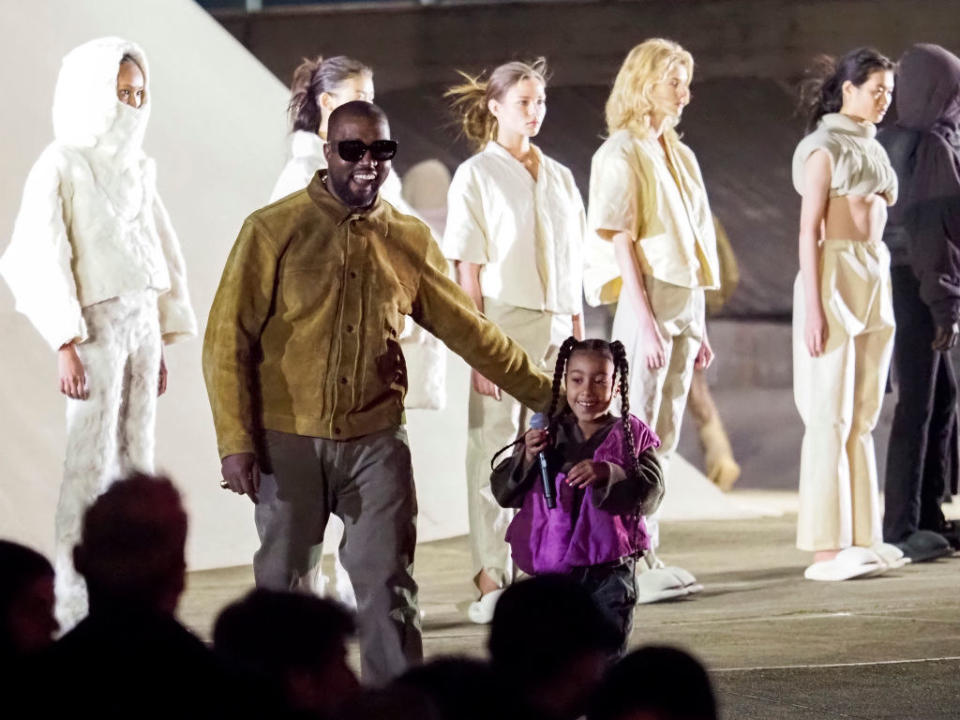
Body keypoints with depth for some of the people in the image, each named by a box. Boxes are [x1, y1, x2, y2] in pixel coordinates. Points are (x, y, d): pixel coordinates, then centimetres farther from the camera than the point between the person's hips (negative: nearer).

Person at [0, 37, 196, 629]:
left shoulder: (138, 168, 11)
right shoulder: (62, 166, -8)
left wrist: (162, 343, 13)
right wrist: (65, 343, -18)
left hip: (142, 323, 6)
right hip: (97, 325, -6)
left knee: (137, 465, 7)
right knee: (90, 467, -6)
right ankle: (75, 607, -2)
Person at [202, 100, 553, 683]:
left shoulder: (410, 241, 6)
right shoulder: (274, 230, -4)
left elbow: (467, 328, 15)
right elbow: (228, 339, -5)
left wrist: (544, 392, 14)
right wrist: (236, 442, -12)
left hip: (376, 441, 2)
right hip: (290, 442, -2)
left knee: (387, 585, -3)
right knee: (281, 585, 6)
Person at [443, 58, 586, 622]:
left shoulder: (559, 178, 13)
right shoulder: (476, 176, -2)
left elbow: (572, 268, 16)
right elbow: (467, 270, -7)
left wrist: (579, 341, 11)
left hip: (556, 327, 5)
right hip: (503, 325, -5)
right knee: (495, 454, -4)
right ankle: (491, 582, -2)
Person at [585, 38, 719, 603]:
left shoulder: (679, 155, 16)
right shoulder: (622, 155, -8)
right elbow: (621, 242, -13)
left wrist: (698, 324, 16)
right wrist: (647, 319, -19)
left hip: (686, 301, 8)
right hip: (647, 301, -8)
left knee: (665, 438, 9)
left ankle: (649, 557, 13)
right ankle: (630, 567, -5)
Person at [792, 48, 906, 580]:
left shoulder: (872, 150, 17)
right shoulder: (826, 148, -6)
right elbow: (808, 229, -11)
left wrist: (881, 299, 13)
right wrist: (814, 306, -18)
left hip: (875, 281, 8)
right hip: (835, 277, -8)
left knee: (862, 420, 8)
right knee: (830, 420, -7)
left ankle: (859, 541, 10)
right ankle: (825, 549, -7)